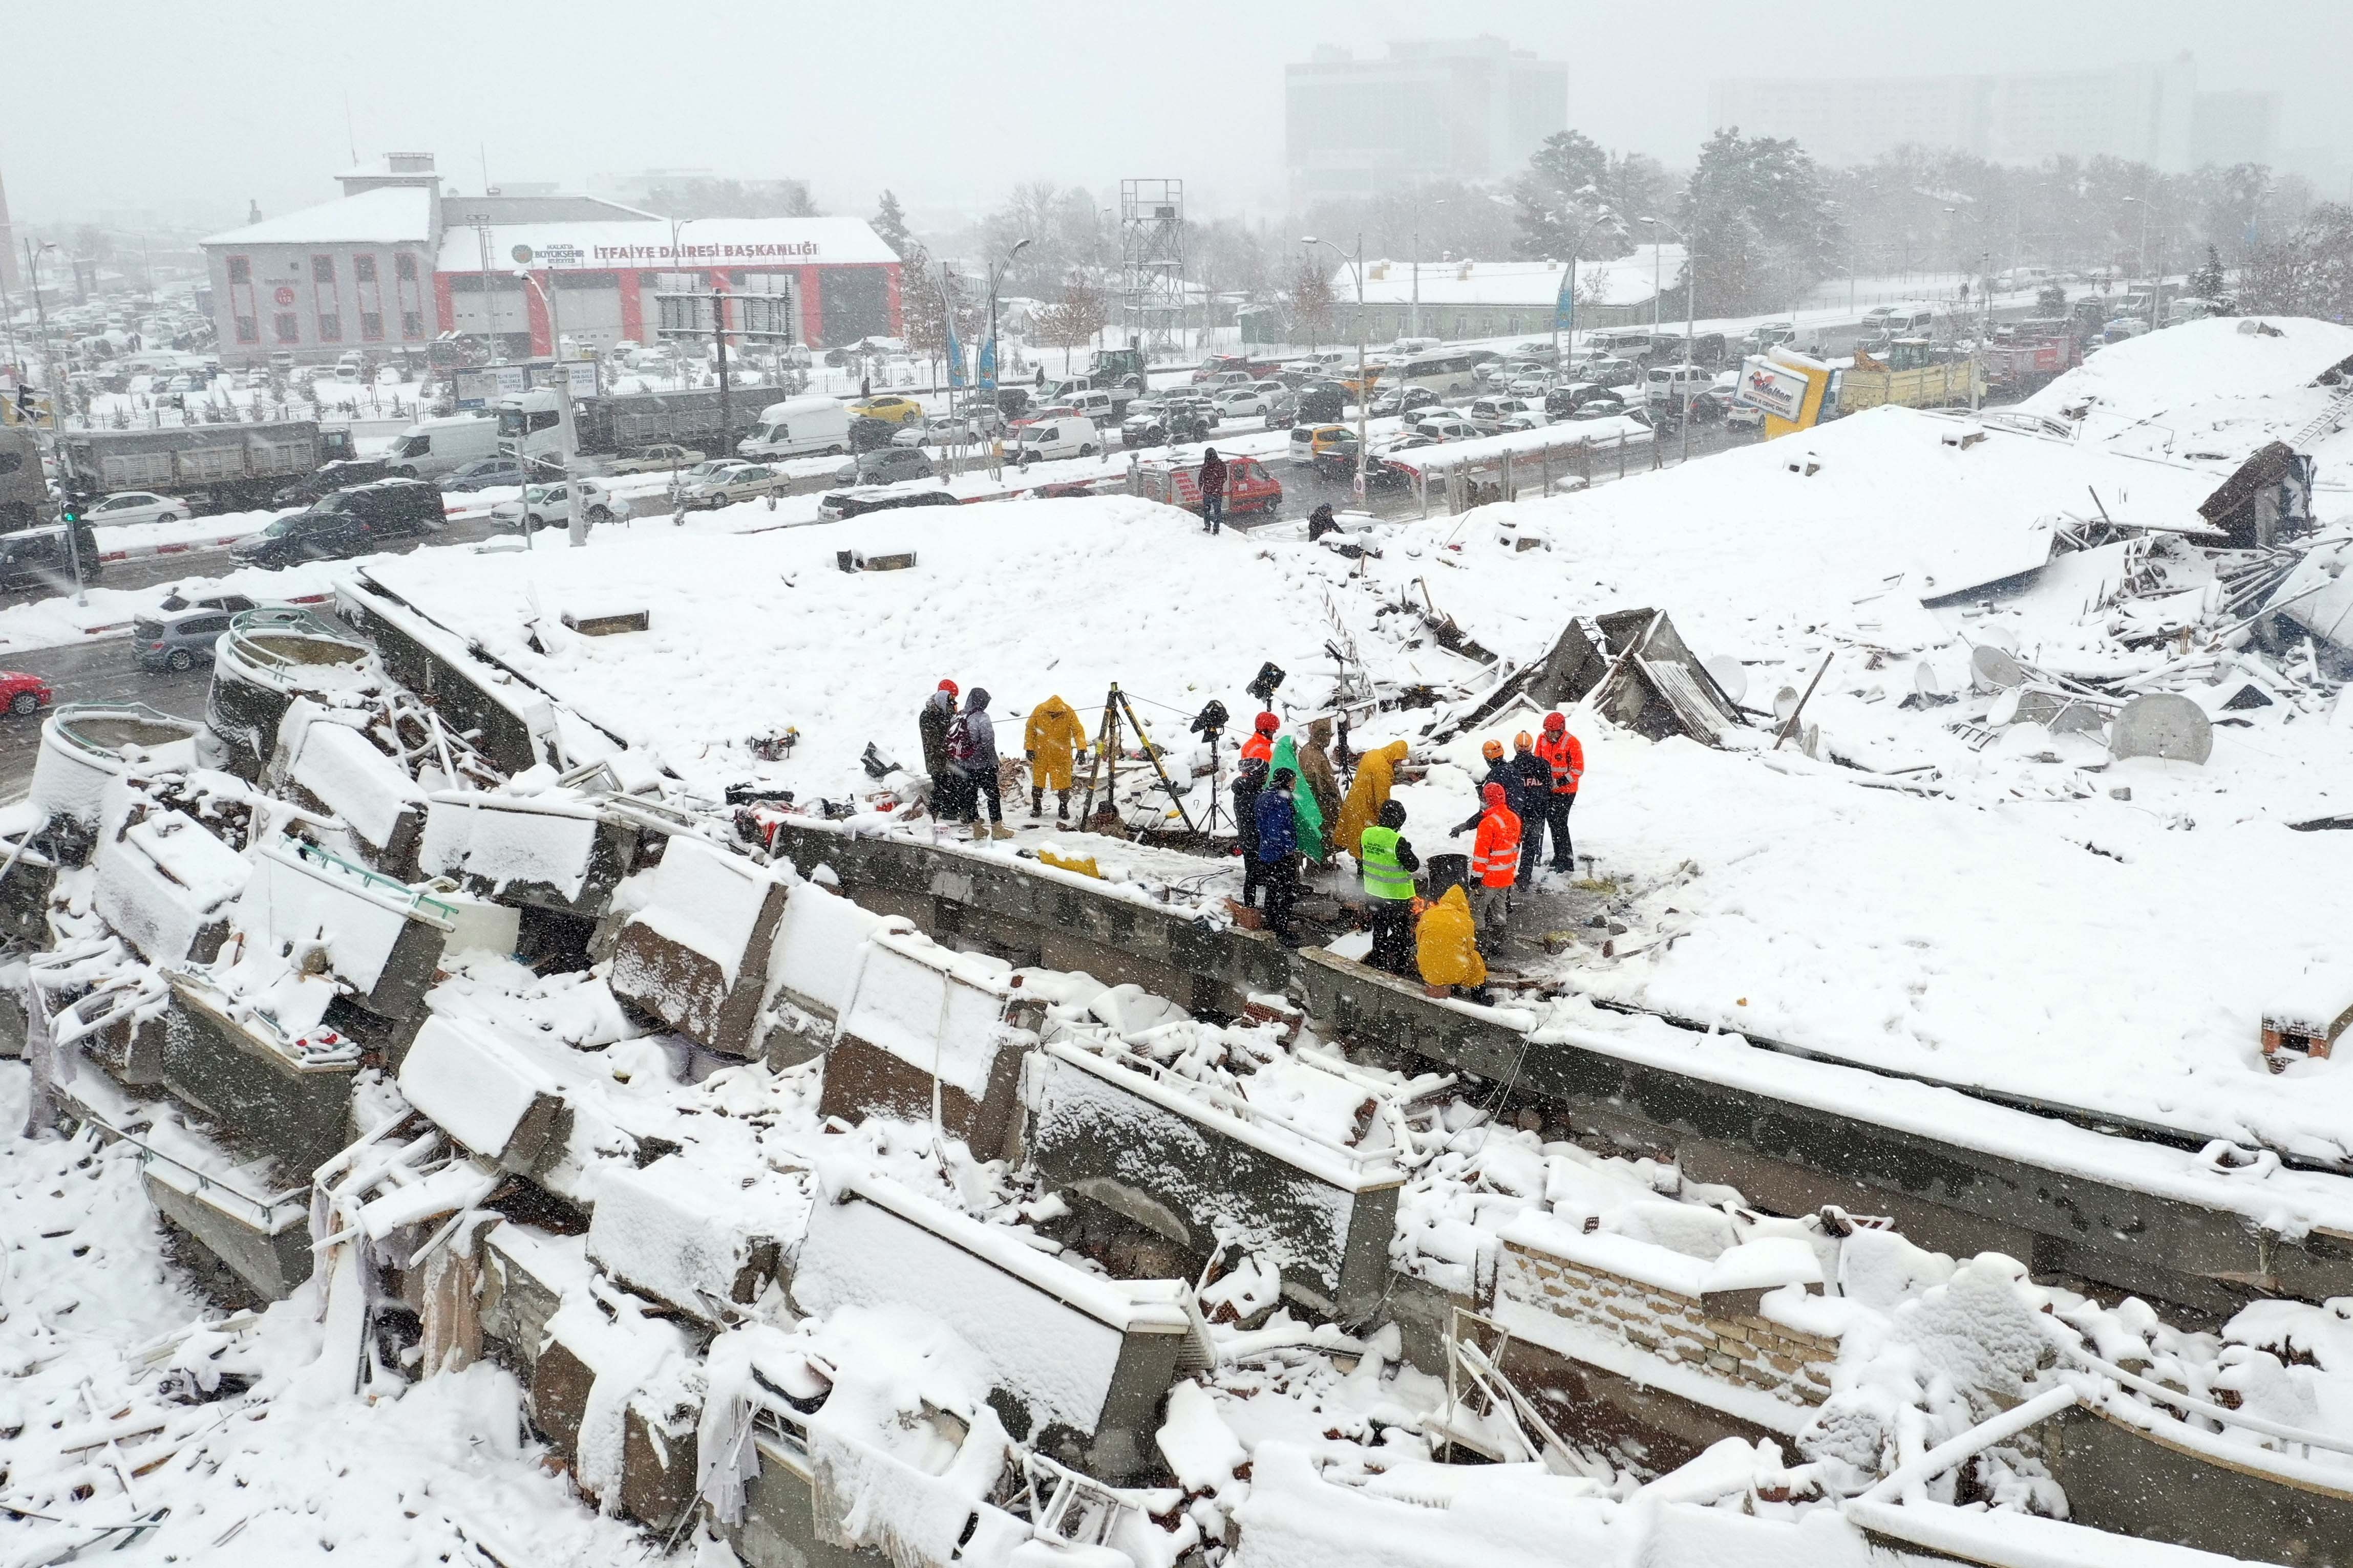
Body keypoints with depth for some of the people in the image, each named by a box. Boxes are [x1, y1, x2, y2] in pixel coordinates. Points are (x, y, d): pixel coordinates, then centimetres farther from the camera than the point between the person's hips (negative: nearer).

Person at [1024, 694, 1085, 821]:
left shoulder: (1068, 713, -15)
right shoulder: (1039, 711, -13)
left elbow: (1078, 730, -15)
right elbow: (1030, 729, -2)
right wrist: (1029, 748, -6)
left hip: (1061, 754, -1)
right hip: (1041, 753, 1)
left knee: (1063, 783, 0)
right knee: (1038, 782, 8)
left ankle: (1063, 808, 16)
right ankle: (1036, 808, 22)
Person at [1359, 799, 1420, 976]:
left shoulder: (1366, 835, -4)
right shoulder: (1397, 841, -25)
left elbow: (1362, 860, 10)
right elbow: (1413, 866, -18)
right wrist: (1408, 851, 0)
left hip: (1373, 893, 6)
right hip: (1397, 895, -6)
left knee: (1379, 931, 19)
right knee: (1400, 932, 9)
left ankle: (1379, 964, 28)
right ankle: (1398, 968, 14)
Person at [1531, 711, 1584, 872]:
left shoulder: (1571, 743, -16)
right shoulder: (1542, 739, 0)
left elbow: (1578, 769, -15)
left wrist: (1560, 782, -22)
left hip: (1565, 791, -7)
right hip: (1548, 789, 7)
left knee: (1559, 824, -8)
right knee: (1552, 821, 15)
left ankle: (1567, 863, -1)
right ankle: (1559, 858, 29)